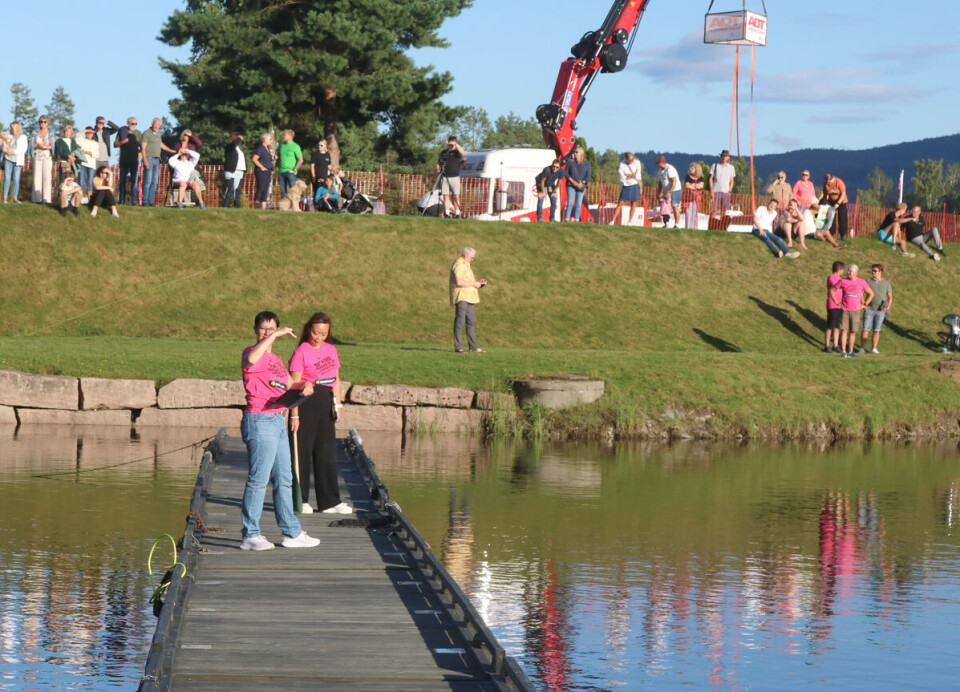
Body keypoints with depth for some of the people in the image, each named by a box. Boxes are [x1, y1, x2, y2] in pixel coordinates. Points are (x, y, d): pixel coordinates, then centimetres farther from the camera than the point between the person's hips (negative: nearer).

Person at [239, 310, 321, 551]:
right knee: (258, 479, -8)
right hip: (259, 421, -9)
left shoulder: (275, 359, 20)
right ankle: (250, 535, -3)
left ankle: (292, 533, 21)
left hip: (278, 422, 9)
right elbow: (250, 359, -33)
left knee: (284, 479, 13)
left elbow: (289, 385, 29)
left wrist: (305, 385, 7)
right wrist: (275, 335, -28)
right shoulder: (252, 353, -8)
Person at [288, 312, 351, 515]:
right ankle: (300, 500, 8)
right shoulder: (301, 352, -8)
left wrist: (338, 403, 11)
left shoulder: (331, 350, 11)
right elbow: (294, 385, -11)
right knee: (303, 451, -1)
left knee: (327, 452, 8)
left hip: (326, 402, 6)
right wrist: (294, 414, -15)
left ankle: (329, 502, 13)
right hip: (307, 402, -6)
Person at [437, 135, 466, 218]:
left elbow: (463, 153, -20)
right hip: (444, 177, 2)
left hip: (455, 177, -2)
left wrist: (456, 144, -17)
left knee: (456, 196, -5)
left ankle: (457, 214, 0)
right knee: (446, 196, -2)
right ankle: (447, 214, -2)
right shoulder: (443, 152, 13)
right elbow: (438, 162, 22)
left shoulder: (457, 152, 3)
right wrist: (438, 168, 2)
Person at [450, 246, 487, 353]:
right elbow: (459, 282, -24)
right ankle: (458, 347, -9)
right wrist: (474, 284, -14)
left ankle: (473, 346, 14)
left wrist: (478, 282, 14)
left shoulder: (465, 264, 22)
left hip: (469, 298, 11)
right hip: (461, 297, -11)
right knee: (460, 321, -10)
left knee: (471, 321, 10)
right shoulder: (459, 264, -12)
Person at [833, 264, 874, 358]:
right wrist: (836, 302, 5)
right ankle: (843, 351, -6)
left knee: (853, 332, 5)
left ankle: (850, 351, 13)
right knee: (844, 330, -7)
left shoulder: (862, 282, 0)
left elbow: (871, 294, 10)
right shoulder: (843, 281, 0)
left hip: (855, 310, 1)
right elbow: (832, 290, 12)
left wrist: (864, 304, 3)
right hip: (845, 310, -1)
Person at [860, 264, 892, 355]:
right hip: (869, 309, -1)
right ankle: (862, 348, -6)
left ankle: (874, 349, 6)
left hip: (880, 310, 1)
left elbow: (890, 297, 11)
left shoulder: (886, 283, 7)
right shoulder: (868, 281, 4)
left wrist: (888, 307, -4)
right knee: (866, 329, -6)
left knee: (876, 330, 2)